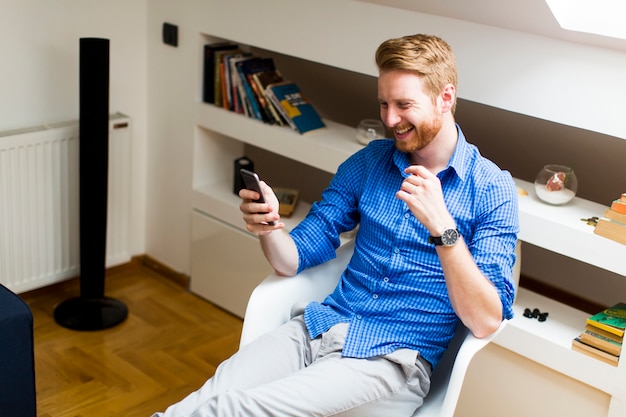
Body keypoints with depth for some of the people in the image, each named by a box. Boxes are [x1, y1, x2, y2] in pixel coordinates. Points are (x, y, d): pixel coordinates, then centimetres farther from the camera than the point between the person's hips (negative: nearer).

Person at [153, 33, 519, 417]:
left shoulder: (492, 189, -3)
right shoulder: (369, 161, 10)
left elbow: (485, 322, -12)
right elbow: (295, 261, 11)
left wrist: (442, 227, -24)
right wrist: (269, 228, -11)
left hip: (393, 357, -4)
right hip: (320, 327, 4)